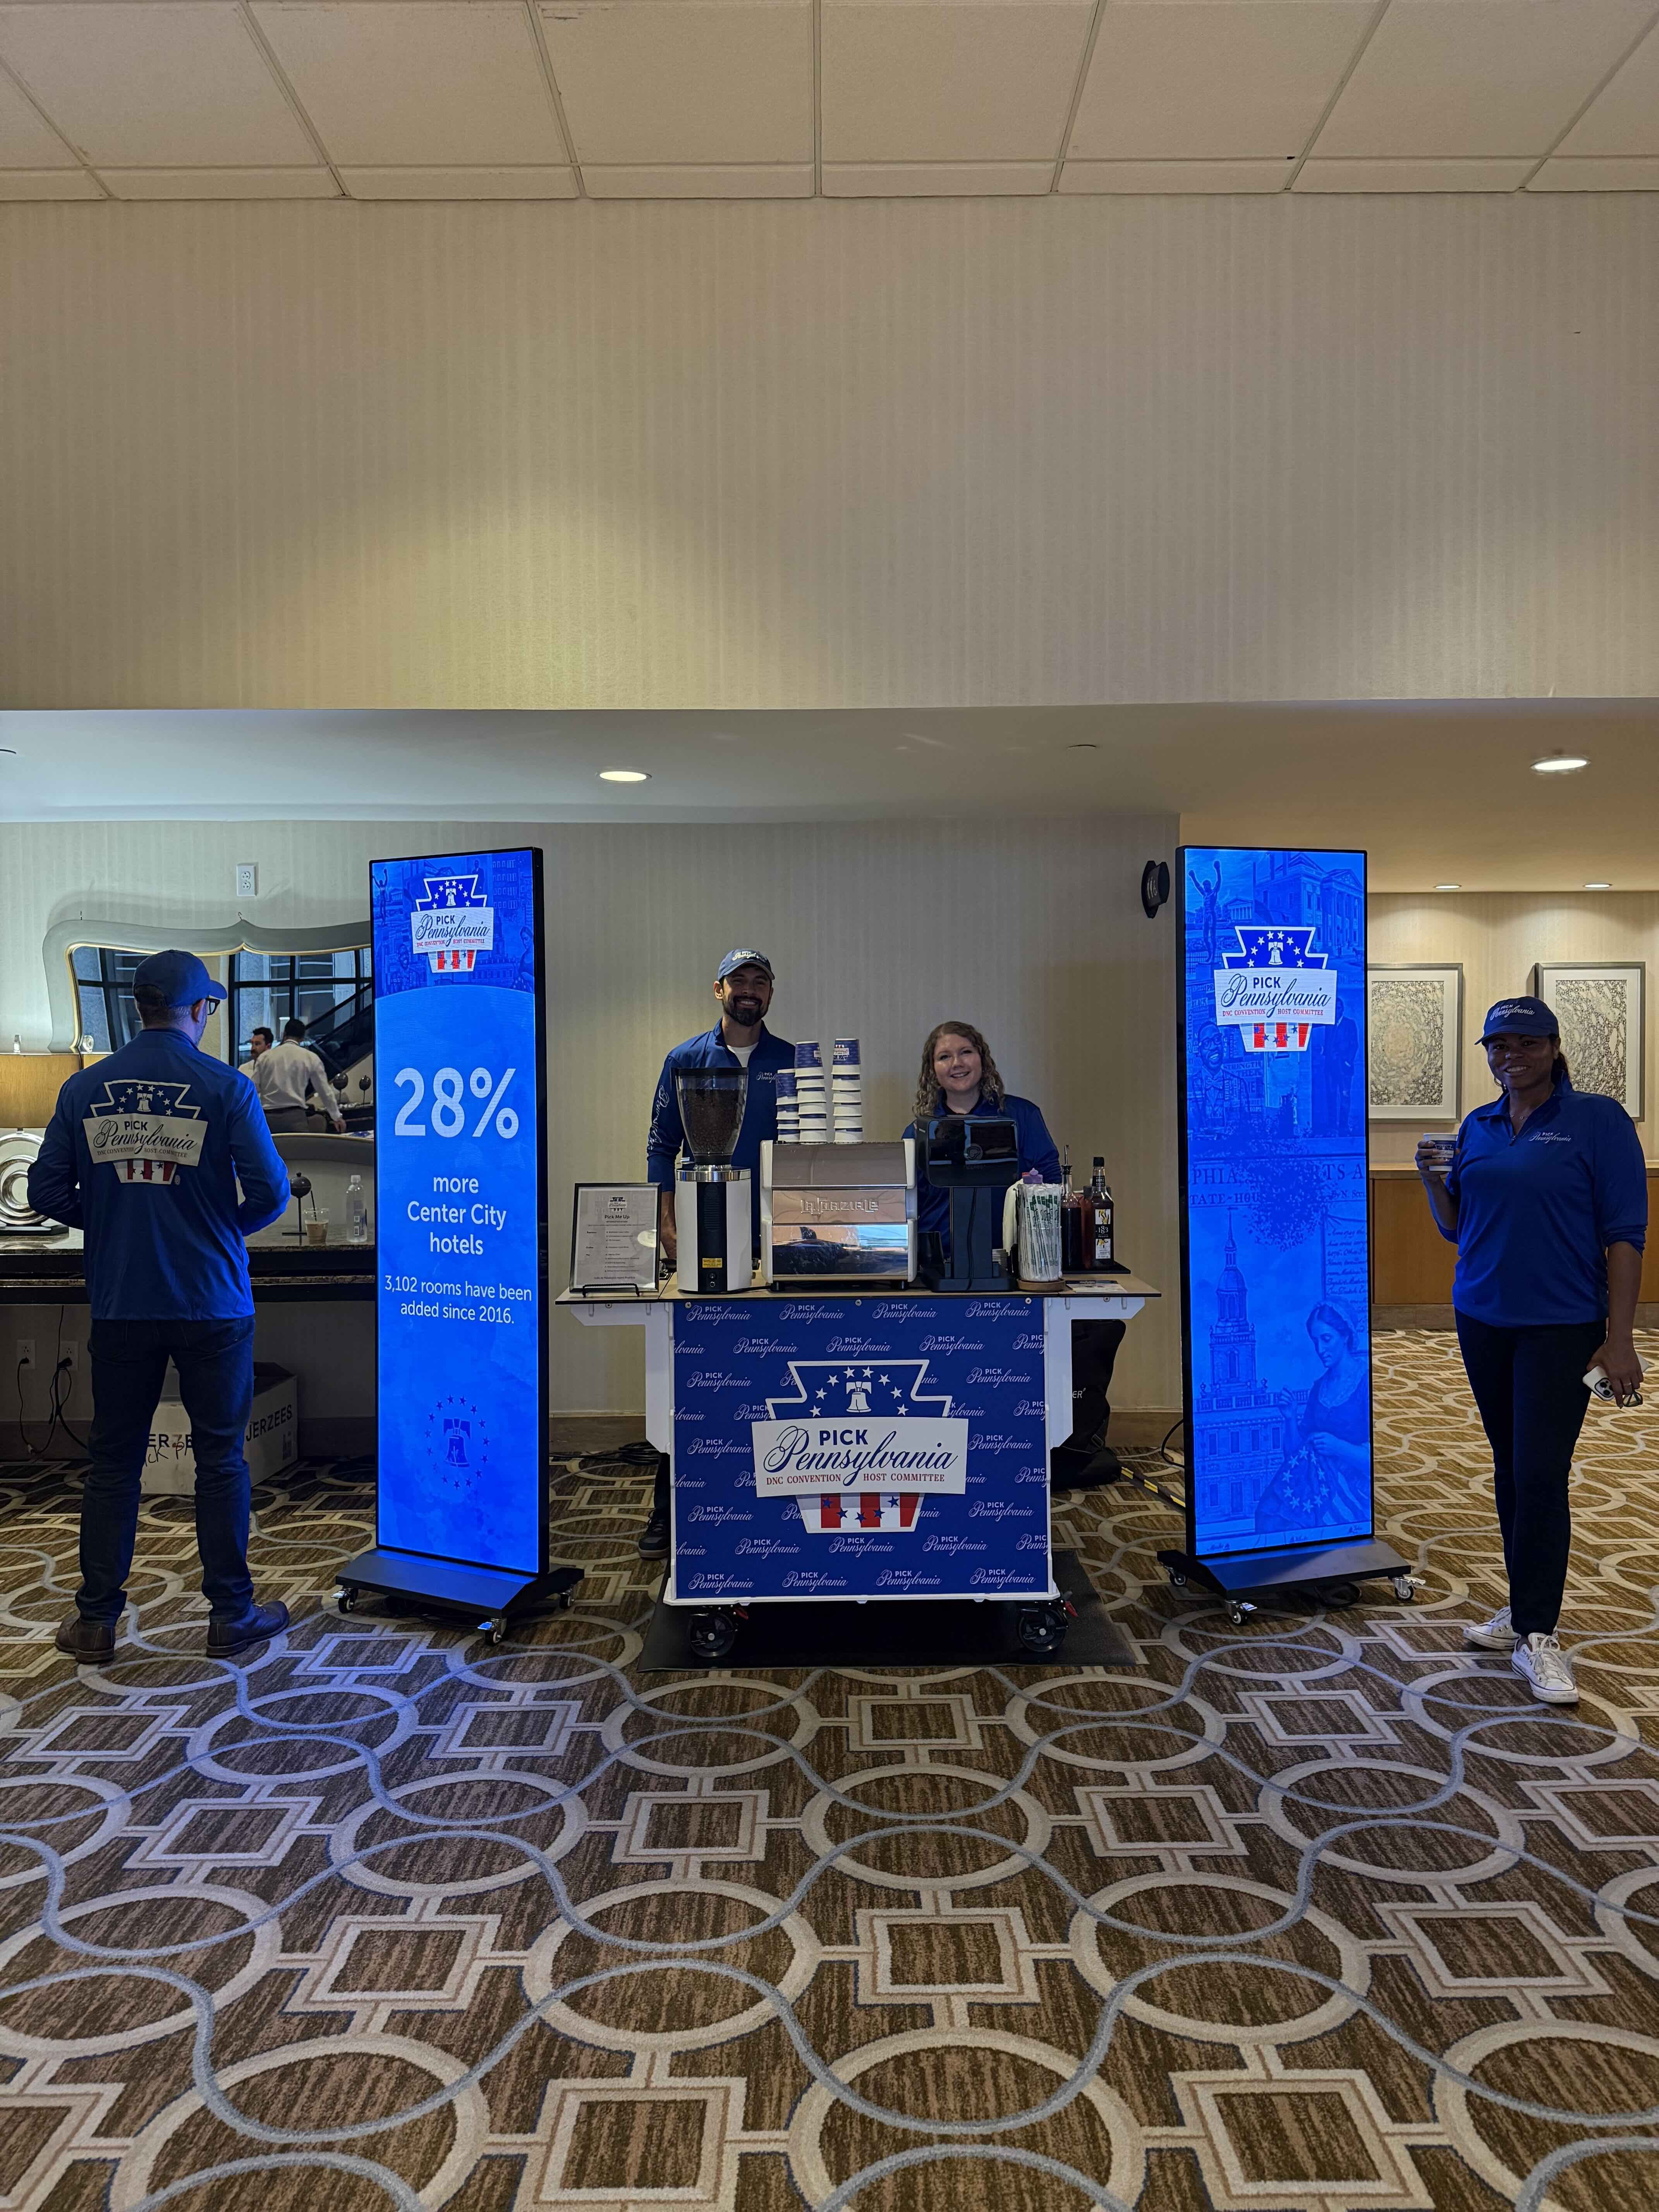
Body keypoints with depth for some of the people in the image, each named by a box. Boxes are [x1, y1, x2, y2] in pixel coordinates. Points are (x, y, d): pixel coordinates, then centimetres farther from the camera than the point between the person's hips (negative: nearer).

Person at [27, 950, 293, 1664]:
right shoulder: (226, 1087, -9)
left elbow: (46, 1191, 2)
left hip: (120, 1305, 3)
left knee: (113, 1461, 14)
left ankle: (96, 1619, 22)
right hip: (212, 1305, -3)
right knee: (220, 1459, 8)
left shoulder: (84, 1089, 1)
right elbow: (270, 1191, -14)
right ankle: (230, 1616, 17)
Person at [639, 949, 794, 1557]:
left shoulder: (792, 1063, 8)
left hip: (773, 1239, 1)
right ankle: (668, 1510, 8)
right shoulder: (686, 1060, 6)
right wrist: (667, 1224, -4)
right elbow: (662, 1148, 6)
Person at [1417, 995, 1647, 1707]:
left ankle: (1538, 1637, 2)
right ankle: (1524, 1608, 25)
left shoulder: (1598, 1120, -7)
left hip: (1561, 1328, -5)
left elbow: (1625, 1234, -9)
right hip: (1483, 1322, 5)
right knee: (1509, 1467, 12)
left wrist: (1620, 1340, -14)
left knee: (1541, 1474, -7)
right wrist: (1433, 1181, -8)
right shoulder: (1478, 1127, 8)